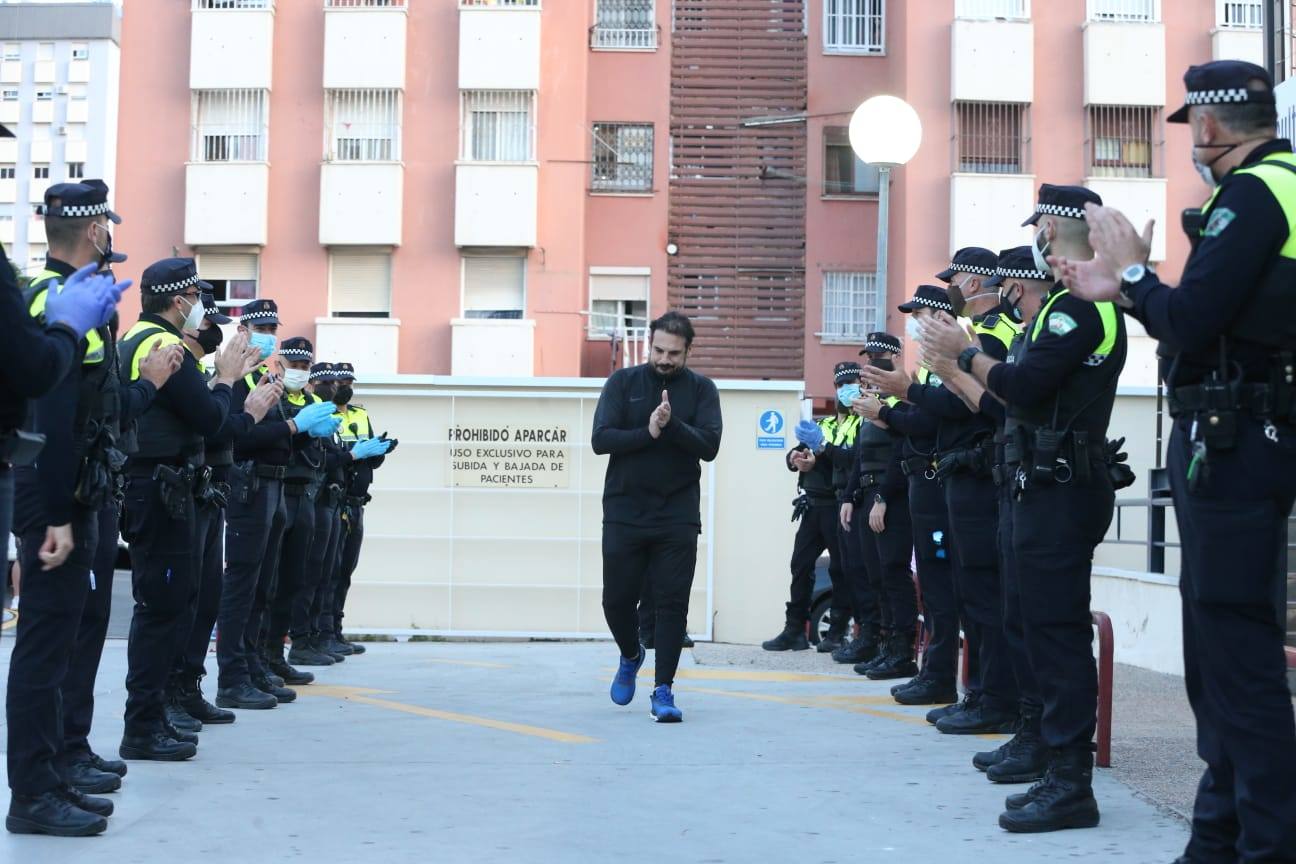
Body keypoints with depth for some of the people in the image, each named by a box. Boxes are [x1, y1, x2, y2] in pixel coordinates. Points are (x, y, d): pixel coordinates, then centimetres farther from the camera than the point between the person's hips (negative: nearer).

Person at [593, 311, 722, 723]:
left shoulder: (701, 389, 3)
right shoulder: (623, 383, 3)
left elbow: (709, 445, -9)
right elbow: (601, 439, -7)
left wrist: (671, 424, -22)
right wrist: (648, 432, -18)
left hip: (677, 517, 0)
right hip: (624, 513, 1)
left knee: (672, 604, -2)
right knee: (617, 599, 6)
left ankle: (663, 691, 7)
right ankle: (631, 655, 36)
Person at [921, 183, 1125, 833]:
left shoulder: (1075, 304, -14)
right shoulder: (1089, 300, 19)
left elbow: (1024, 388, -22)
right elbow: (1037, 388, 18)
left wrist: (966, 352, -8)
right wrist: (956, 364, 19)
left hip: (1058, 490, -11)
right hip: (1056, 485, 11)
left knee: (1056, 629, -9)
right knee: (1053, 626, 12)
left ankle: (1070, 783, -7)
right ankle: (1064, 771, 18)